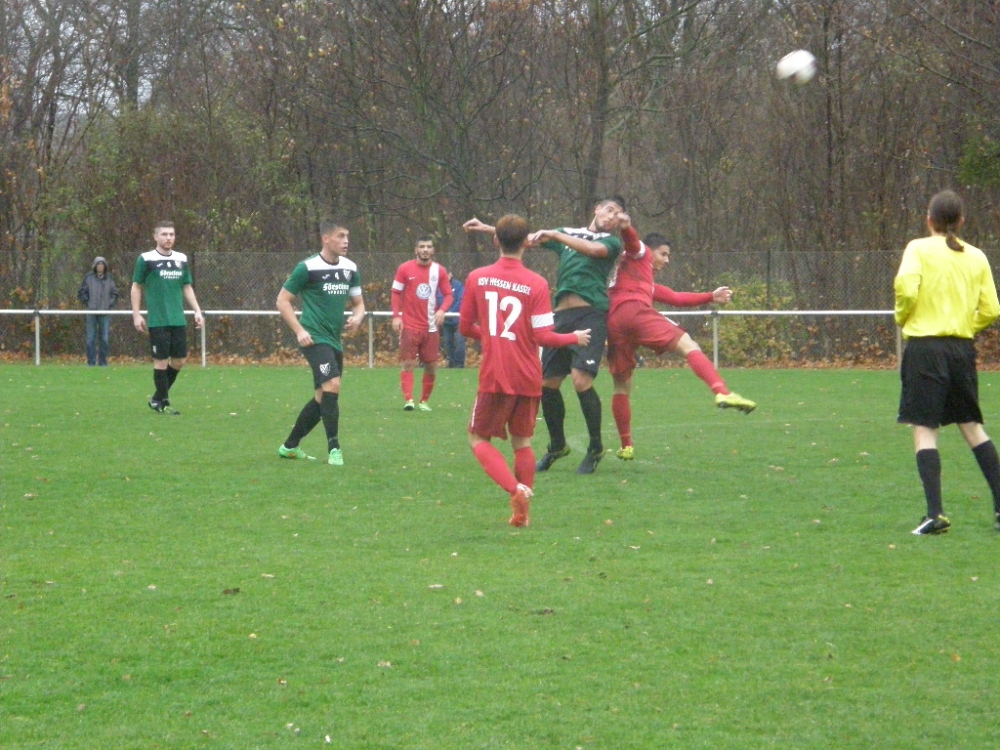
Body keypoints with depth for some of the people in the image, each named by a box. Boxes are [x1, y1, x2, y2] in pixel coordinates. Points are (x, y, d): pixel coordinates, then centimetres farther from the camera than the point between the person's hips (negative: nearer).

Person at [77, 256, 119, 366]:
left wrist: (110, 303, 3)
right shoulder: (88, 278, 1)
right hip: (91, 312, -2)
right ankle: (91, 361, 4)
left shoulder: (109, 279, 7)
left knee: (105, 338, 3)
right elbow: (81, 293, 5)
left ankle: (103, 361, 10)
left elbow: (115, 293, 15)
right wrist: (87, 302, -3)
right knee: (91, 338, -1)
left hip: (105, 313, 2)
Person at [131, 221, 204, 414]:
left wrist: (197, 310, 10)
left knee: (180, 360, 6)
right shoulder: (146, 259, -2)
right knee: (161, 361, -4)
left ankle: (157, 399, 22)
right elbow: (136, 287, 2)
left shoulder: (182, 259, 11)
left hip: (178, 320, 5)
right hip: (157, 321, -5)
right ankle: (162, 403, 7)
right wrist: (136, 315, -4)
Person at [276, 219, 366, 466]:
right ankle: (334, 450, -17)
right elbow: (282, 301, -5)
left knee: (323, 397, 13)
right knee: (332, 385, -22)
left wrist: (357, 317, -4)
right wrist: (299, 331, -15)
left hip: (334, 340, 8)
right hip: (315, 338, -8)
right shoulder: (308, 267, -10)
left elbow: (358, 302, 19)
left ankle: (290, 446, 27)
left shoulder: (350, 268, 9)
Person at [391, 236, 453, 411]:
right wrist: (396, 316, -8)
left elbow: (448, 294, 7)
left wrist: (442, 310, -12)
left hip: (431, 327, 3)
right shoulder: (405, 269, -1)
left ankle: (424, 401, 17)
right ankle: (408, 400, -15)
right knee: (408, 364, -10)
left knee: (431, 367, 4)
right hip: (409, 326, -3)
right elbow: (396, 293, 2)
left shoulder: (440, 271, 4)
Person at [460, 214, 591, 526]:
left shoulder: (477, 278, -2)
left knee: (478, 437, 11)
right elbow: (543, 336, -10)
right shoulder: (537, 284, -8)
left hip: (494, 376, -1)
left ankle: (515, 488, -13)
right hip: (528, 378, 1)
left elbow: (465, 327, 5)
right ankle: (521, 512, 14)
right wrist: (575, 339, 8)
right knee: (522, 441, 17)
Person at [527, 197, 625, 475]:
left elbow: (593, 249, -15)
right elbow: (527, 238, 24)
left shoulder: (611, 242, 8)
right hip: (562, 315, 5)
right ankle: (557, 446, 26)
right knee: (548, 382, 6)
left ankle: (595, 448, -2)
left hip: (591, 314, -5)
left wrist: (555, 234, -16)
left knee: (581, 380, -18)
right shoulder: (568, 233, 22)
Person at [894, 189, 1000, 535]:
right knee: (972, 426, 16)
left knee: (924, 429, -3)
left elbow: (906, 287, -20)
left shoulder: (919, 249, -4)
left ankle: (935, 513, -13)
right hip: (964, 347, 4)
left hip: (925, 347, -4)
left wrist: (902, 316, 0)